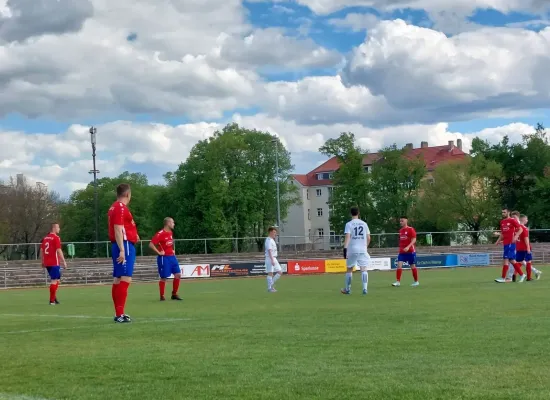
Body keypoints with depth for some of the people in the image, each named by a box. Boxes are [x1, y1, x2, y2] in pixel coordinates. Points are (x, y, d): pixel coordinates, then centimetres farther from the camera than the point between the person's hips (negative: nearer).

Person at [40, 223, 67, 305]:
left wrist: (43, 262, 22)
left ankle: (54, 298, 17)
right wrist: (64, 262, -13)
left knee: (54, 280, 19)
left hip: (47, 263, 8)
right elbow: (59, 251, -16)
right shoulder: (56, 238, -10)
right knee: (54, 280, -5)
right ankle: (52, 300, -7)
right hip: (54, 263, -8)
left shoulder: (45, 238, 13)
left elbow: (41, 250, 15)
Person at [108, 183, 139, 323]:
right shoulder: (121, 208, -13)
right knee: (125, 279, -13)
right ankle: (120, 314, -18)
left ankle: (119, 314, 16)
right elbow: (118, 229, -20)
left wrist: (133, 236, 28)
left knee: (118, 280, 11)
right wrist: (122, 250, -25)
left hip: (122, 246, 11)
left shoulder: (115, 207, 18)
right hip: (125, 245, -11)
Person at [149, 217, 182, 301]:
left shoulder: (171, 232, 10)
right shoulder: (160, 234, -16)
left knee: (178, 274, 3)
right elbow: (151, 244, -20)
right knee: (163, 277, -3)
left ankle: (174, 294, 13)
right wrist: (158, 252, -18)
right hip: (164, 258, -8)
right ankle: (162, 296, 9)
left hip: (172, 256, 8)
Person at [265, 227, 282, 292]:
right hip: (270, 258, -10)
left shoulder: (272, 240, 19)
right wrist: (272, 260, -25)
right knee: (270, 273, -5)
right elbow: (269, 251, -20)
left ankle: (271, 285, 13)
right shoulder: (268, 240, -12)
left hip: (274, 259, 10)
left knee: (280, 272, 7)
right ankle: (270, 288, -1)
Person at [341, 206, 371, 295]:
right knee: (364, 269, -1)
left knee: (349, 269, 12)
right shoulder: (364, 224, 9)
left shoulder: (349, 224, -2)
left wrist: (345, 249, -16)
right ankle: (365, 289, -15)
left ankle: (347, 289, 20)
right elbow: (368, 238, 11)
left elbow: (347, 237, -12)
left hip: (352, 250, -2)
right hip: (363, 250, 2)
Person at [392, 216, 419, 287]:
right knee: (399, 265, -10)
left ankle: (416, 281, 20)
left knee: (413, 266, 5)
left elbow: (414, 240, -15)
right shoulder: (400, 230, 11)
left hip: (410, 251, -5)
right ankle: (398, 282, -12)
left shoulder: (410, 229, -8)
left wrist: (408, 247, -27)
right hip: (402, 251, 5)